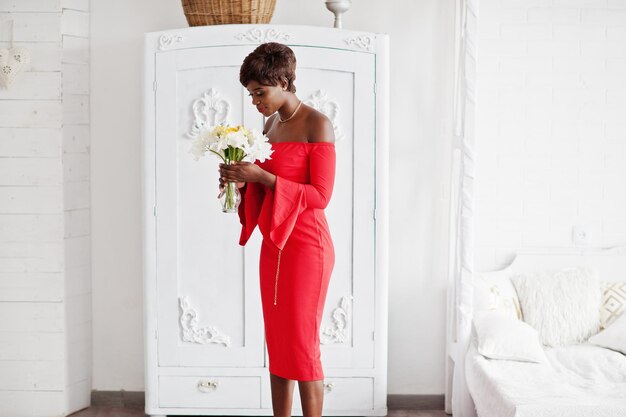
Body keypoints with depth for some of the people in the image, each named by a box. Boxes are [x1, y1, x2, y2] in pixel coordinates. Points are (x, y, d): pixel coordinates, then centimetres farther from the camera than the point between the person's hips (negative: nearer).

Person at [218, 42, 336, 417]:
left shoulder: (317, 125, -11)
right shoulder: (271, 124, 13)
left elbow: (320, 196, -17)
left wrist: (261, 176, -21)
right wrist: (242, 181, -1)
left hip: (306, 246, -8)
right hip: (273, 245, 8)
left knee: (302, 344, -3)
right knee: (276, 344, 10)